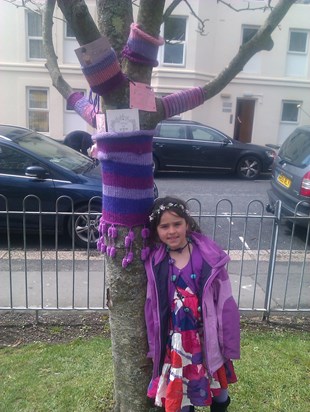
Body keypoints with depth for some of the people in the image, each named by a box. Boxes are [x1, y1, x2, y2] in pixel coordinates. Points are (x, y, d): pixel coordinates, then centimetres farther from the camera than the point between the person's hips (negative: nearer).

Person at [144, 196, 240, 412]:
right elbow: (152, 306, 1)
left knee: (217, 380, 23)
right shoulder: (155, 262, -9)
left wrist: (226, 338, -4)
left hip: (206, 335, -1)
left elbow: (223, 300, -9)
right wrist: (154, 344, 6)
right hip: (175, 338, 1)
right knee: (177, 388, 17)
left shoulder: (208, 256, -16)